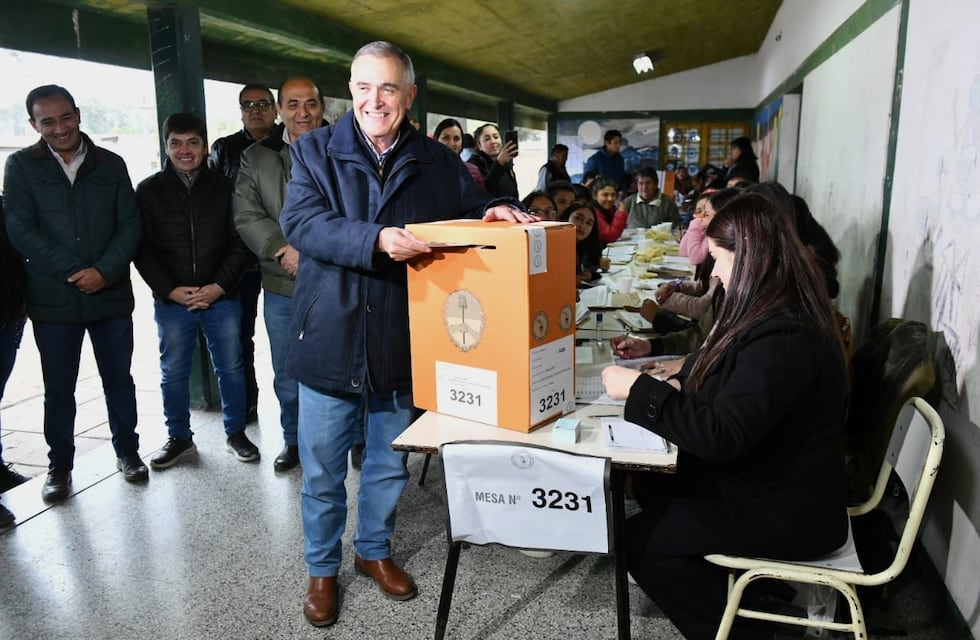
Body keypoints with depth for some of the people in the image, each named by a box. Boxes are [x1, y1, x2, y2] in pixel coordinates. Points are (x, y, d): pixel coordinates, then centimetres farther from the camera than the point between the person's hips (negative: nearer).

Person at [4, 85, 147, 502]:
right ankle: (59, 465, 25)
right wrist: (74, 272, -15)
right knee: (58, 388, 9)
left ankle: (127, 450, 29)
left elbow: (130, 225, 1)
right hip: (53, 300, -1)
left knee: (119, 378, 11)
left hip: (111, 294, 1)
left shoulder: (111, 165, 5)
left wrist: (104, 271, -14)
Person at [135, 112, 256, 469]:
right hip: (171, 301, 1)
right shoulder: (149, 191, 3)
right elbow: (143, 251, 1)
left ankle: (236, 433, 24)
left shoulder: (224, 188, 3)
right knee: (173, 373, 11)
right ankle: (179, 437, 27)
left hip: (221, 297, 0)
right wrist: (170, 291, -10)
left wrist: (220, 286, -11)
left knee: (231, 368, 8)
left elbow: (239, 245, 0)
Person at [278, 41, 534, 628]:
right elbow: (301, 221, -16)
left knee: (390, 464, 19)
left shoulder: (436, 161, 4)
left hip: (401, 345, 2)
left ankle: (375, 550, 44)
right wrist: (376, 239, -31)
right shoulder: (316, 151, -2)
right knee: (322, 472, 13)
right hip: (330, 342, -2)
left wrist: (495, 212, -16)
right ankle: (322, 568, 36)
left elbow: (472, 209, 9)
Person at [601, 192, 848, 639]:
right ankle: (730, 590, 23)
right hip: (771, 480, 10)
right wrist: (676, 382, -2)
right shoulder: (774, 314, 4)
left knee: (638, 541, -5)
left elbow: (721, 436, -32)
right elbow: (725, 378, 16)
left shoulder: (785, 339, -29)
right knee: (650, 485, 14)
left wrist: (640, 389, -25)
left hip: (787, 511, -10)